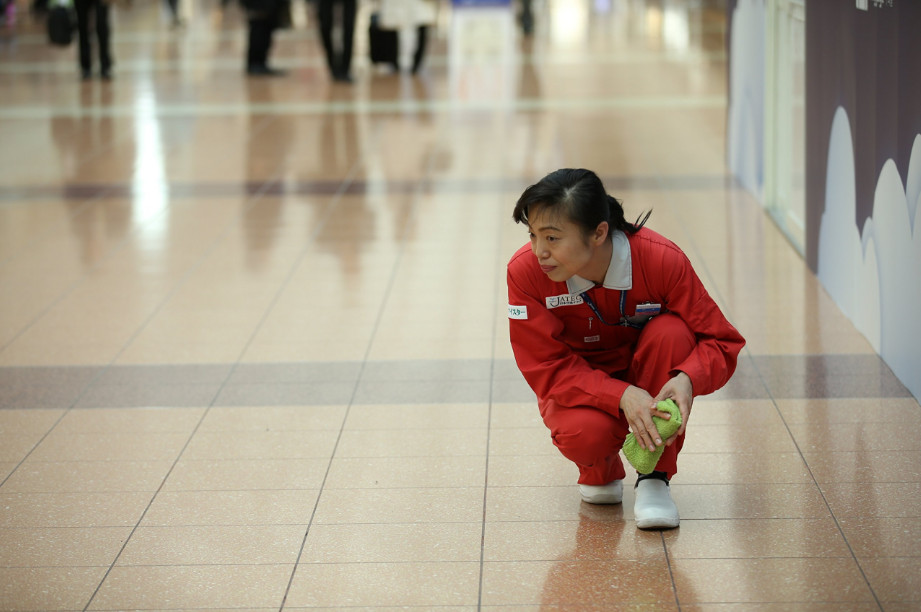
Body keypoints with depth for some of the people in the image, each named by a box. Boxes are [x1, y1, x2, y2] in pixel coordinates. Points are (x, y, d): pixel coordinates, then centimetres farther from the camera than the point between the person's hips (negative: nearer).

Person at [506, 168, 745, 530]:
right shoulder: (526, 271, -24)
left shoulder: (661, 259, -26)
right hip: (580, 389, -1)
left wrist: (688, 379, -42)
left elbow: (721, 341, -18)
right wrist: (622, 396, -38)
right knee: (585, 432, -36)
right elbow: (548, 370, -21)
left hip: (647, 379, 1)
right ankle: (600, 472, 6)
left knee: (670, 331, -31)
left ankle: (655, 477, -16)